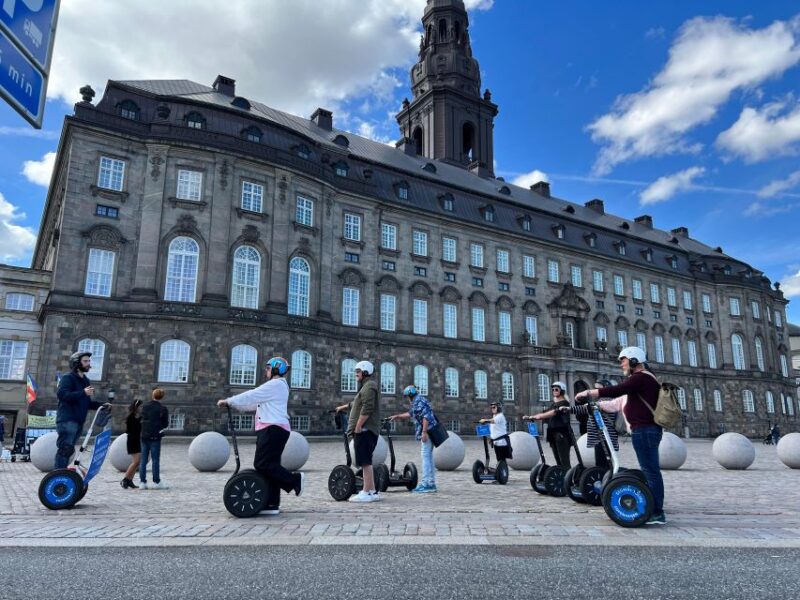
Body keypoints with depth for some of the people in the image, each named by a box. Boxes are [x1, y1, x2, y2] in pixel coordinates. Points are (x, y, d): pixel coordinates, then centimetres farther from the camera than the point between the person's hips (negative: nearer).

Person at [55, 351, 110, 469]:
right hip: (67, 420, -8)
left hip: (79, 421, 8)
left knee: (68, 449, 11)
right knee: (65, 448, -13)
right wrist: (83, 393, -28)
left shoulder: (86, 381, 21)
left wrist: (102, 405, 9)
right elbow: (61, 394, -20)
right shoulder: (68, 378, -4)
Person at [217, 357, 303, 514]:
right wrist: (232, 404, 20)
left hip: (273, 429, -10)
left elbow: (251, 396, -9)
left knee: (262, 464, -13)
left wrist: (229, 401, -1)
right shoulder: (276, 386, 26)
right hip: (272, 430, 10)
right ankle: (271, 504, 8)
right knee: (269, 465, 7)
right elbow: (255, 402, 25)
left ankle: (294, 479, -7)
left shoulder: (275, 384, -7)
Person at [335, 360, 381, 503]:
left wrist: (358, 426, -21)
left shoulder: (369, 386, -9)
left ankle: (367, 493, -11)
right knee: (366, 462, 11)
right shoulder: (366, 386, 24)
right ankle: (372, 491, 14)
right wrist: (344, 407, 51)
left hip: (364, 430, -10)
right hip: (366, 430, 10)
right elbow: (357, 404, 39)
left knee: (365, 462, -10)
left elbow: (367, 408, -21)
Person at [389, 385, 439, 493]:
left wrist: (424, 432, -23)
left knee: (426, 457, -10)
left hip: (427, 432, -10)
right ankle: (431, 483, 16)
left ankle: (426, 484, -10)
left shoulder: (419, 400, -9)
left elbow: (426, 416, -20)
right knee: (429, 457, 12)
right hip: (430, 432, 10)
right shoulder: (417, 401, 23)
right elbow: (410, 413, 37)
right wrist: (397, 416, 43)